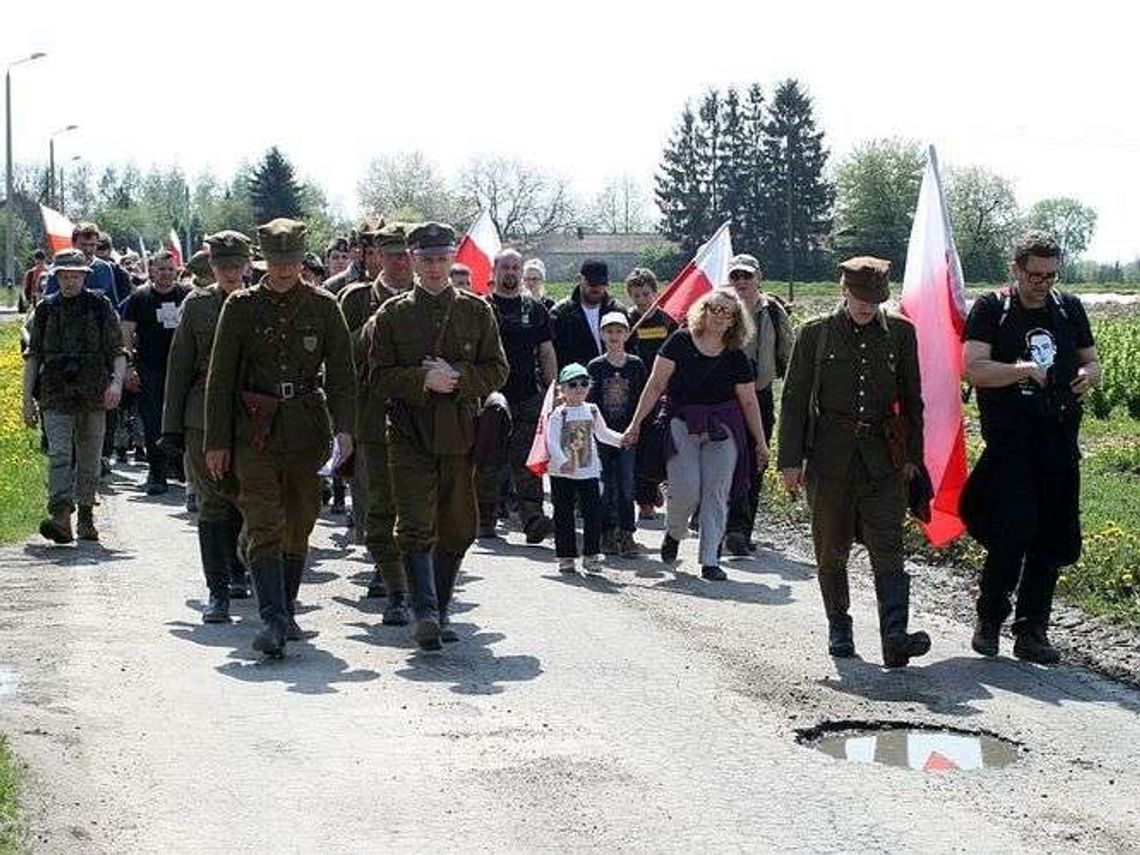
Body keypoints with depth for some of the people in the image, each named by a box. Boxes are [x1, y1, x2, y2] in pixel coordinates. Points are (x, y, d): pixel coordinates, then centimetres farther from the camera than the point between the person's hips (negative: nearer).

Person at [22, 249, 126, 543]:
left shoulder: (100, 306, 5)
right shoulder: (45, 309, 8)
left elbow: (117, 352, 4)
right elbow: (32, 356, 12)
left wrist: (116, 382, -14)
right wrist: (28, 398, 6)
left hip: (93, 397, 0)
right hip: (56, 397, 0)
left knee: (89, 461, 8)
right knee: (59, 455, -15)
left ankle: (86, 518, 21)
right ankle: (60, 516, -26)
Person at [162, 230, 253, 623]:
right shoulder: (196, 305, 5)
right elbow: (179, 367, 7)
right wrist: (172, 425, 3)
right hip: (204, 418, -1)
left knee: (246, 502, 9)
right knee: (213, 504, -5)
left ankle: (236, 572, 33)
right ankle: (218, 590, -4)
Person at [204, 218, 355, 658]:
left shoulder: (323, 306, 5)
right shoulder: (241, 306, 2)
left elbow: (341, 373, 4)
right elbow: (220, 377, 4)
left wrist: (344, 427, -9)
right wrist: (217, 441, 0)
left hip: (307, 432, 2)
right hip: (254, 432, -2)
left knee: (298, 527, 11)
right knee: (264, 526, -12)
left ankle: (286, 613, 25)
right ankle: (273, 620, -18)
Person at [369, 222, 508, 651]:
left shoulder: (476, 310, 9)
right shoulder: (392, 314, 5)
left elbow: (497, 371, 6)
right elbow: (379, 378, 1)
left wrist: (456, 376, -11)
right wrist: (423, 379, -15)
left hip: (461, 434, 2)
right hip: (410, 435, -2)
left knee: (457, 530, 8)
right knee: (417, 527, -12)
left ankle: (440, 611, 21)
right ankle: (425, 613, -15)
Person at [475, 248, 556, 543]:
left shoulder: (535, 309, 13)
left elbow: (546, 352, 15)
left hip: (528, 397, 1)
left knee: (527, 462, -7)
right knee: (488, 462, 4)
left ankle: (532, 518, -15)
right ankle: (485, 521, 14)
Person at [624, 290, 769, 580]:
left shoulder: (736, 358, 5)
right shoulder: (681, 343, -2)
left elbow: (748, 401, 11)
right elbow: (656, 385, -2)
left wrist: (761, 443, 12)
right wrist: (636, 423, -5)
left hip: (723, 429, 2)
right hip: (682, 425, -2)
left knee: (716, 494, -3)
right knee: (685, 489, -13)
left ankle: (710, 560, 3)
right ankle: (673, 533, 20)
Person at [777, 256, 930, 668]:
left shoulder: (900, 332, 6)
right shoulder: (816, 333, 2)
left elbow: (912, 398, 12)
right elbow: (794, 399, 3)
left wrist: (912, 456, 9)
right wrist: (790, 460, 0)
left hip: (884, 459, 0)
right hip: (830, 457, 0)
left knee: (888, 549, -10)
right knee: (832, 552, 8)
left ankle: (895, 638, -17)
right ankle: (839, 631, 22)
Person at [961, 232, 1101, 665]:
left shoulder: (1069, 309, 14)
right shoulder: (990, 309, 0)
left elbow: (1092, 361, 22)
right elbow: (974, 368, -10)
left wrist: (1088, 374, -2)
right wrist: (1024, 370, -21)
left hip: (1060, 441, 5)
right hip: (1009, 440, -5)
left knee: (1052, 540, 4)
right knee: (1013, 532, -13)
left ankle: (1032, 632, 13)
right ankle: (989, 620, 8)